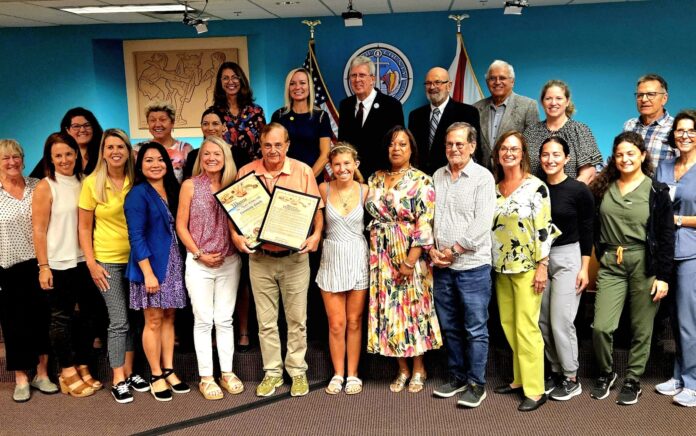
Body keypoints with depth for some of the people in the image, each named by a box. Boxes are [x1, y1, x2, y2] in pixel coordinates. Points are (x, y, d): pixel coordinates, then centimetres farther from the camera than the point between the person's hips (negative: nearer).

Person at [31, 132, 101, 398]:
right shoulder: (45, 187, -6)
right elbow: (39, 230, -7)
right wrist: (43, 267, -11)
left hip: (85, 261, 5)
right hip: (60, 265, -5)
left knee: (88, 315, 10)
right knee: (62, 318, 5)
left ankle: (83, 368, 25)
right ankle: (68, 374, 17)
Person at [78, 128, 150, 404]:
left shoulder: (136, 181, -1)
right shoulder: (92, 183, -6)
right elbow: (84, 228, -2)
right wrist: (91, 263, -8)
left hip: (135, 258, 3)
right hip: (107, 260, -3)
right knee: (119, 322, -3)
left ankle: (129, 372, 25)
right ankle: (118, 380, 9)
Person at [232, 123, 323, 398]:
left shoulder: (303, 171, -2)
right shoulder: (246, 173, 0)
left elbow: (317, 209, 1)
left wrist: (316, 234, -16)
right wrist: (236, 236, -13)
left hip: (295, 257, -1)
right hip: (259, 258, 1)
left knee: (297, 318, 8)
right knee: (266, 320, 10)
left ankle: (297, 370, 23)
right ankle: (272, 372, 24)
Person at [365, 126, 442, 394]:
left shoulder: (421, 181, -6)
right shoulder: (375, 179, 9)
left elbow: (425, 224, -13)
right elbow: (369, 215, 13)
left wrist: (410, 261, -18)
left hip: (410, 257, -4)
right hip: (382, 258, 4)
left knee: (413, 309, 3)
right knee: (388, 310, 7)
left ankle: (419, 369, 20)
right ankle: (402, 369, 21)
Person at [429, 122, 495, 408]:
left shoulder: (483, 177, -5)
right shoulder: (437, 176, 10)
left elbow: (482, 222, -13)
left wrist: (454, 249, -13)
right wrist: (431, 249, -3)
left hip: (472, 266, -5)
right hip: (441, 266, 5)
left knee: (475, 329, 2)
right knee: (450, 327, 14)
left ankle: (476, 384, 15)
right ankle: (457, 377, 28)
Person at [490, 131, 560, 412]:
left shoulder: (535, 186, -8)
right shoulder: (494, 187, 8)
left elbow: (543, 229, -11)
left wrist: (542, 266, -14)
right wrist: (493, 263, 12)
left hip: (527, 267, -6)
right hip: (501, 267, 6)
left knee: (526, 327, -5)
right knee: (508, 325, 11)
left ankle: (535, 390, 4)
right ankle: (519, 379, 24)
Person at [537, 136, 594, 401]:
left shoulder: (579, 190, -6)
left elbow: (587, 232, -4)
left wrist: (584, 268, -8)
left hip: (568, 257, -4)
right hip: (540, 257, 4)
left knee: (561, 321, -5)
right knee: (543, 321, 7)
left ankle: (571, 379, 11)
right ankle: (556, 371, 23)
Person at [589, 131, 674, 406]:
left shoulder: (656, 191, -1)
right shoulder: (603, 187, 6)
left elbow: (666, 236, -2)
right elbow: (593, 228, 10)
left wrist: (663, 276, -6)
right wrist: (600, 256, 3)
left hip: (645, 264, -1)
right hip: (611, 265, 2)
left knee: (641, 329, 7)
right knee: (601, 327, -6)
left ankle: (633, 381, 25)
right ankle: (605, 373, 20)